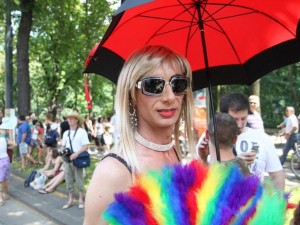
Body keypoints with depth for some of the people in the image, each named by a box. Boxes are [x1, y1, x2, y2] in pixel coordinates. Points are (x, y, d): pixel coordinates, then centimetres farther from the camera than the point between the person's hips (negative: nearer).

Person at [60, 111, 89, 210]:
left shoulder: (82, 131, -6)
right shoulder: (66, 133, 13)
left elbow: (86, 146, -10)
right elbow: (63, 146, 20)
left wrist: (76, 154, -21)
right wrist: (63, 151, -3)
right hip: (67, 160, 6)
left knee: (79, 180, 1)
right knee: (68, 180, 9)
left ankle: (80, 200, 12)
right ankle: (70, 200, 18)